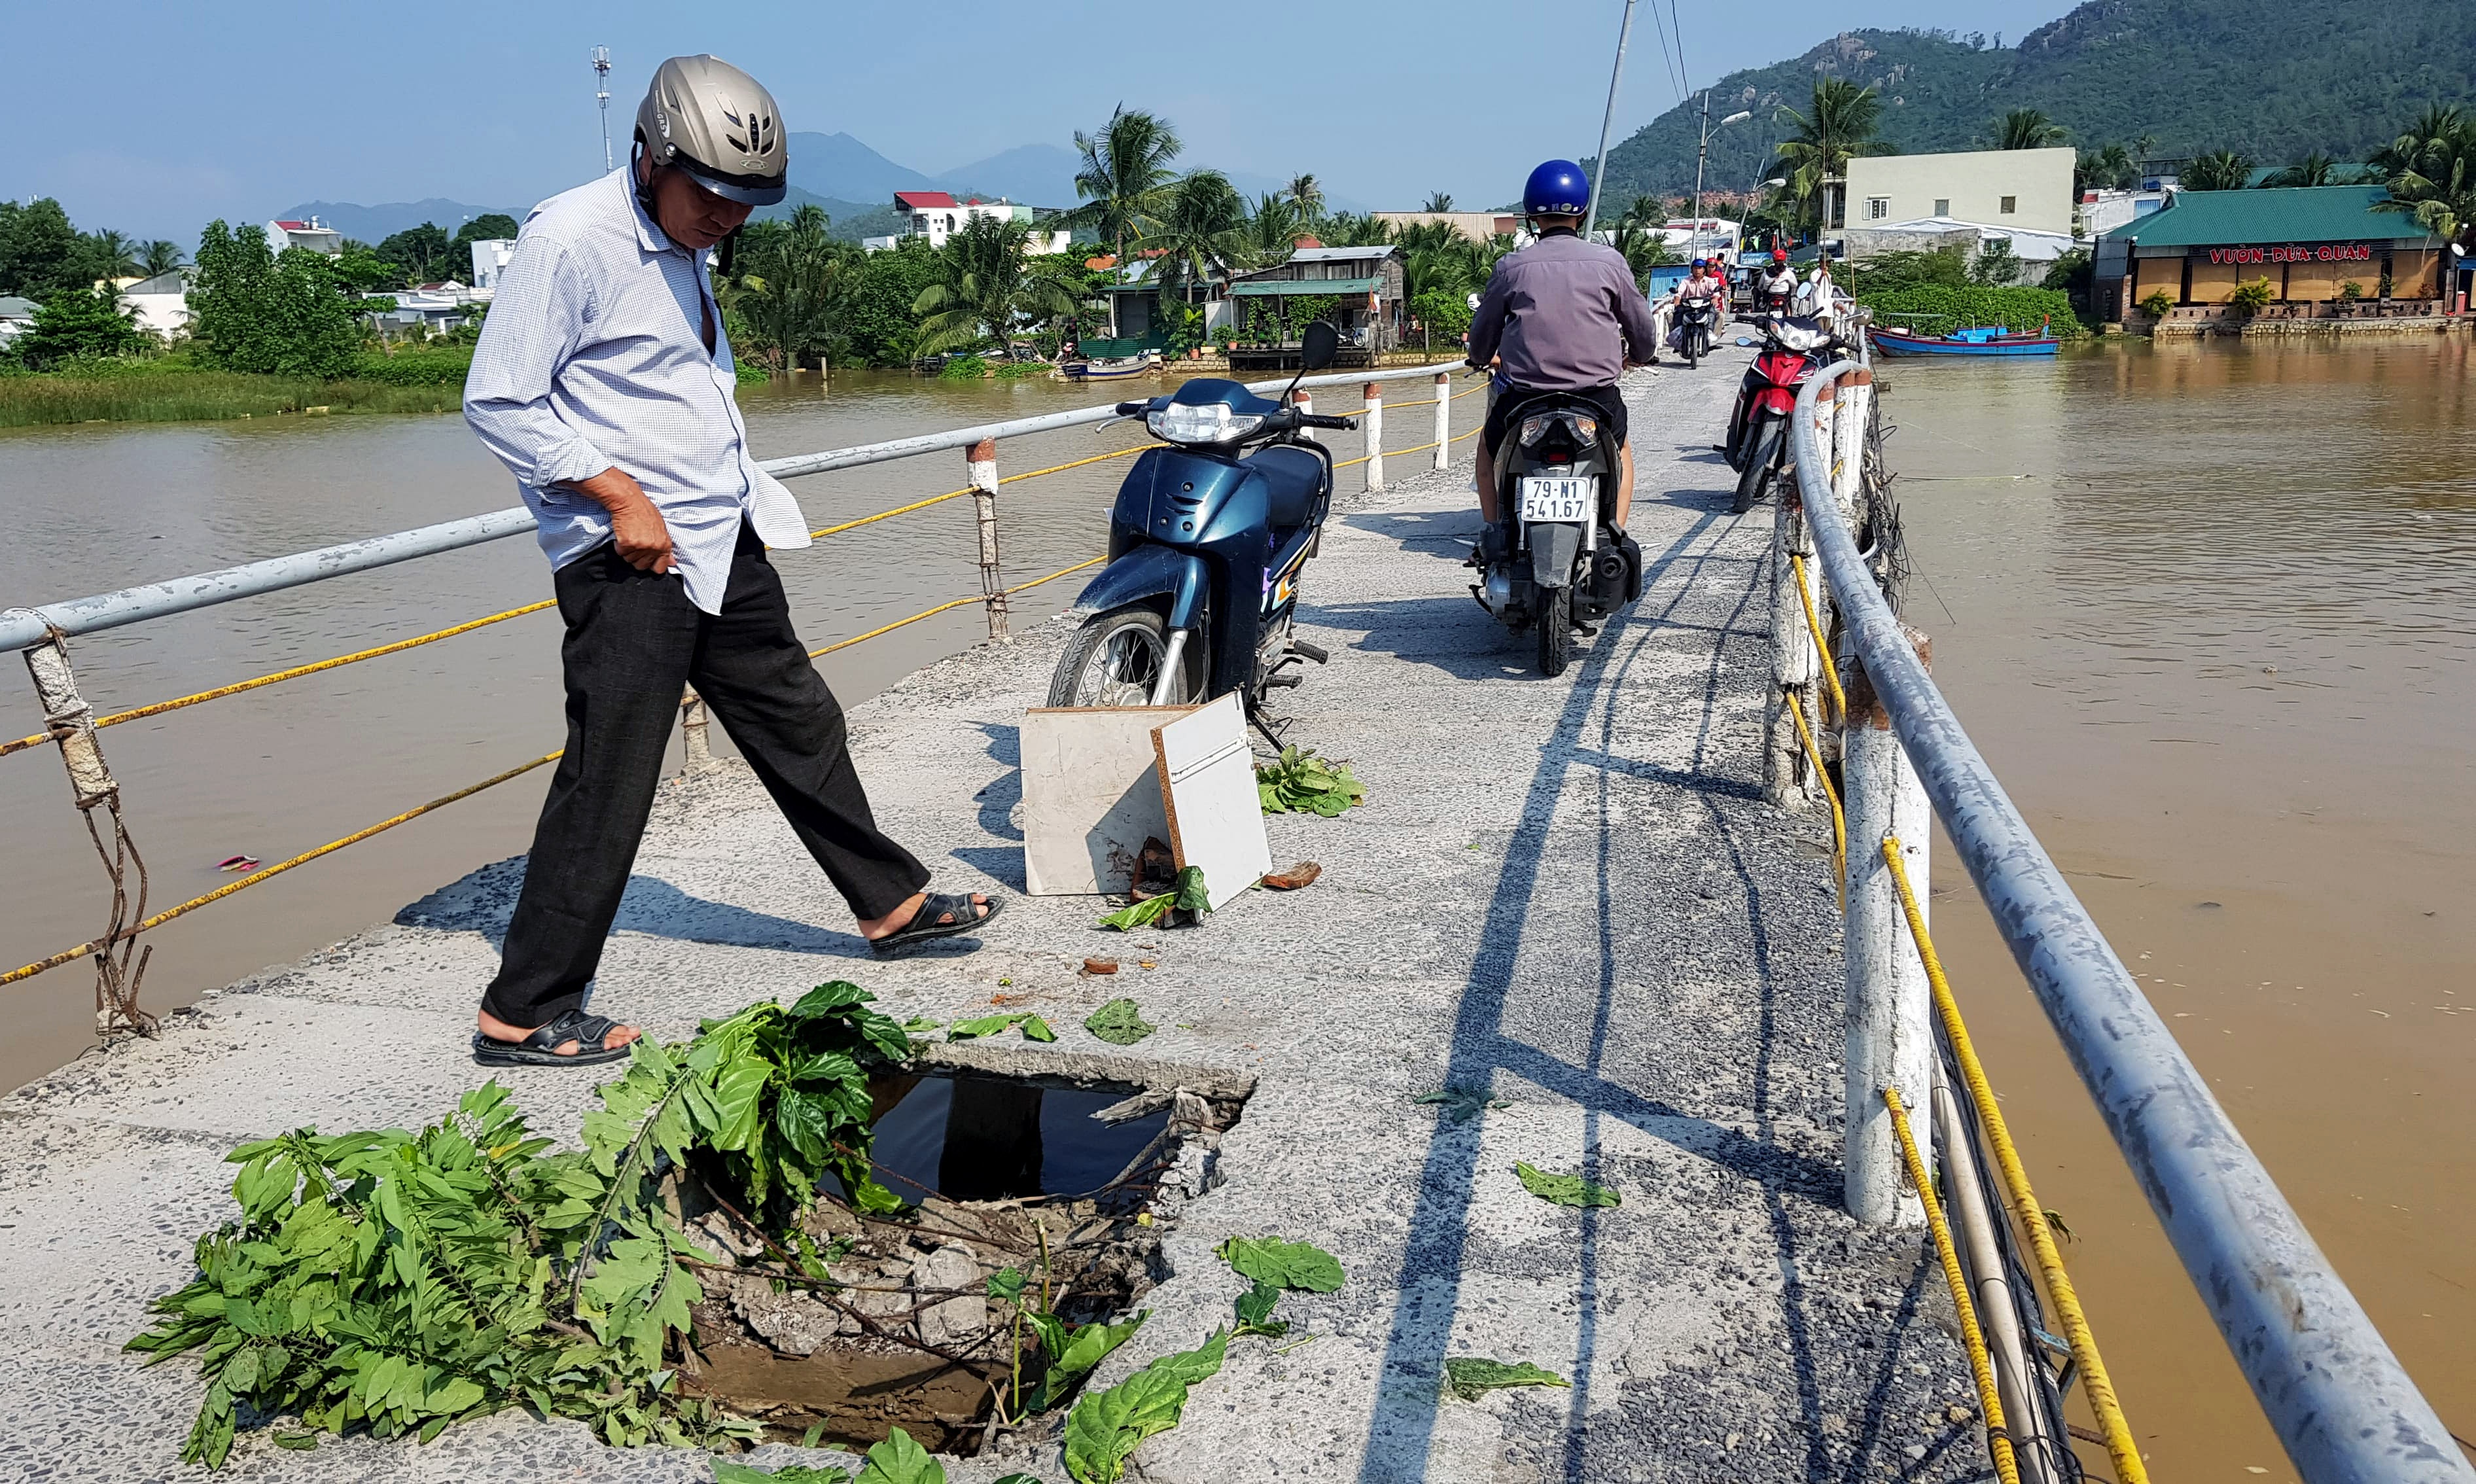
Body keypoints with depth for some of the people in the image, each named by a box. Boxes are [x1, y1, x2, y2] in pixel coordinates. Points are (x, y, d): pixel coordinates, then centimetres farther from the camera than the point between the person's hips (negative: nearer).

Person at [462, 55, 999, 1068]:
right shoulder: (570, 240, -14)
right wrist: (620, 495, -19)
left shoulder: (685, 248, 15)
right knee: (608, 784, -7)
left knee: (799, 727, 18)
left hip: (724, 545, 9)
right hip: (630, 559, -9)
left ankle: (890, 905, 34)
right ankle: (522, 1015, 3)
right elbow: (497, 403, -16)